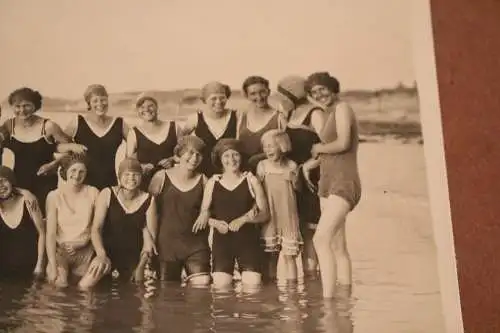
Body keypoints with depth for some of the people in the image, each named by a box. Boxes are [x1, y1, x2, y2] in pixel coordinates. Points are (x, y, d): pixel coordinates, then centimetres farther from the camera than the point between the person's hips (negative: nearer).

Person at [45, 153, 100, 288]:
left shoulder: (93, 193, -5)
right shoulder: (54, 196, -8)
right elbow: (50, 233, -11)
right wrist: (53, 267, -18)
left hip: (85, 251, 1)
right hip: (60, 250, -1)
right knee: (59, 286, -15)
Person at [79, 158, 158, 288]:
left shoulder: (148, 200, -2)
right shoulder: (107, 194, -6)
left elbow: (151, 235, -1)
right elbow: (96, 229, -13)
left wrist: (141, 265, -11)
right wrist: (101, 255, -30)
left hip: (134, 256, 2)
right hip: (108, 251, -2)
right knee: (85, 285, -26)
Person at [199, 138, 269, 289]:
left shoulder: (251, 180, 5)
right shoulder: (212, 182, 8)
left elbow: (265, 214, 3)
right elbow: (204, 213, 10)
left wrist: (243, 219, -13)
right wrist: (215, 223, -11)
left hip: (248, 238, 0)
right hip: (222, 238, 1)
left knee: (252, 283, -14)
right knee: (221, 284, -16)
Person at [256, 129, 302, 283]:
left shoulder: (291, 166, 0)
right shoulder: (262, 166, -1)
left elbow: (298, 189, 8)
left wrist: (293, 180, -12)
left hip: (288, 216, 0)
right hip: (270, 216, 1)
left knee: (289, 255, 1)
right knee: (271, 255, 7)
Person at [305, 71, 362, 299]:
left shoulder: (342, 108, -5)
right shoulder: (329, 114, 20)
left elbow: (343, 143, -18)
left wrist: (319, 148, -4)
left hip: (343, 183, -10)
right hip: (328, 184, 10)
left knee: (321, 239, -20)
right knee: (337, 245, 8)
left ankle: (327, 298, -22)